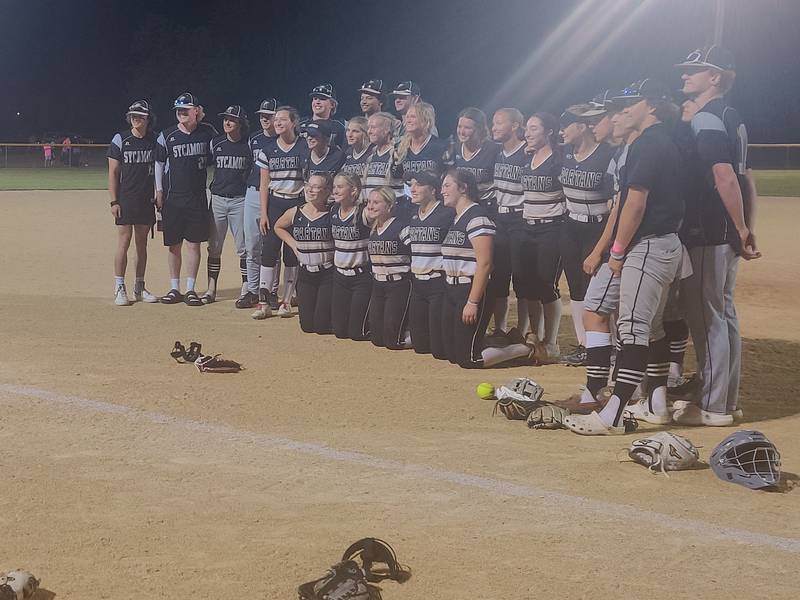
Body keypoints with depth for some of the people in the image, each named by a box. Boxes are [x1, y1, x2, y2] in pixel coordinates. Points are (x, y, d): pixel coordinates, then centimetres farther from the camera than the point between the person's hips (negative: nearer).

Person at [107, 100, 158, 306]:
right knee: (124, 242, -6)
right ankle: (119, 289, -1)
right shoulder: (120, 140, -2)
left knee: (142, 244, 9)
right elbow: (113, 172, -3)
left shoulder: (154, 141, 7)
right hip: (125, 199, -3)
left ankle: (139, 287, 17)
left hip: (147, 200, 3)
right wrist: (114, 201, -9)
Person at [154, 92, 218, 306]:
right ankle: (174, 289, 14)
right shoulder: (167, 136, 0)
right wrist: (159, 191, 0)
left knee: (194, 243, 1)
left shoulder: (207, 132, 1)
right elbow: (159, 163, 7)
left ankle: (190, 289, 8)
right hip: (172, 198, 0)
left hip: (197, 198, 0)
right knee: (174, 245, 6)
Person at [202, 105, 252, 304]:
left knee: (243, 247, -1)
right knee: (214, 246, 5)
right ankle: (211, 289, 10)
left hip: (240, 200, -3)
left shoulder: (248, 145, 0)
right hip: (217, 198, 3)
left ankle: (246, 288, 7)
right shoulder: (215, 143, 6)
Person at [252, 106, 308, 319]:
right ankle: (264, 302, -5)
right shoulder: (268, 151, 7)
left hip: (297, 204, -2)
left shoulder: (304, 149, -1)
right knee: (269, 251, -6)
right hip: (274, 204, 2)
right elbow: (264, 184, 7)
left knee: (292, 253, 0)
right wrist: (263, 213, -1)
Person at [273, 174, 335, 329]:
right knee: (307, 326, 6)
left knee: (322, 327, -4)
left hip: (328, 274, -4)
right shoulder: (294, 213, 2)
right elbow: (278, 227, 22)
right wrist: (293, 244, 9)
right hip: (305, 274, 4)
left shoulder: (332, 214, -11)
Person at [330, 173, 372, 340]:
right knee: (339, 330, 8)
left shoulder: (364, 213, -17)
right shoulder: (333, 211, 2)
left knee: (357, 332, -3)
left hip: (362, 277, -6)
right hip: (340, 276, 6)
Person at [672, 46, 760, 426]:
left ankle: (714, 407, 1)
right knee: (723, 313, 15)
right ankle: (727, 398, 24)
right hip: (727, 235, 10)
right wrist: (745, 229, 13)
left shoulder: (705, 120, -14)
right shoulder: (731, 119, 16)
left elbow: (724, 175, -24)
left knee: (706, 316, -4)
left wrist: (740, 230, -20)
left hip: (707, 235, -10)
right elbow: (743, 178, 16)